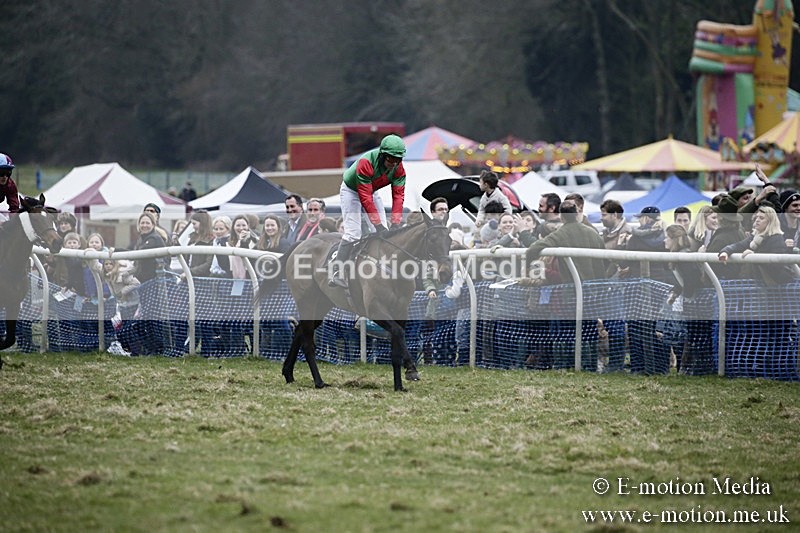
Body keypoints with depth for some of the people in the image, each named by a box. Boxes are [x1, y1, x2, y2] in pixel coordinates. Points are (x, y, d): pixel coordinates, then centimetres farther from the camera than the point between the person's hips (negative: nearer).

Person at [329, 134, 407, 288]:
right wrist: (378, 224, -37)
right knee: (353, 233, -18)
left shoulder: (398, 167, -20)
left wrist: (395, 223, -30)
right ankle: (337, 274, -17)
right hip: (351, 190, -6)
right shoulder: (366, 163, -38)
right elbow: (365, 198, -36)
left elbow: (398, 196, -20)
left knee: (384, 233, -1)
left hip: (371, 191, 6)